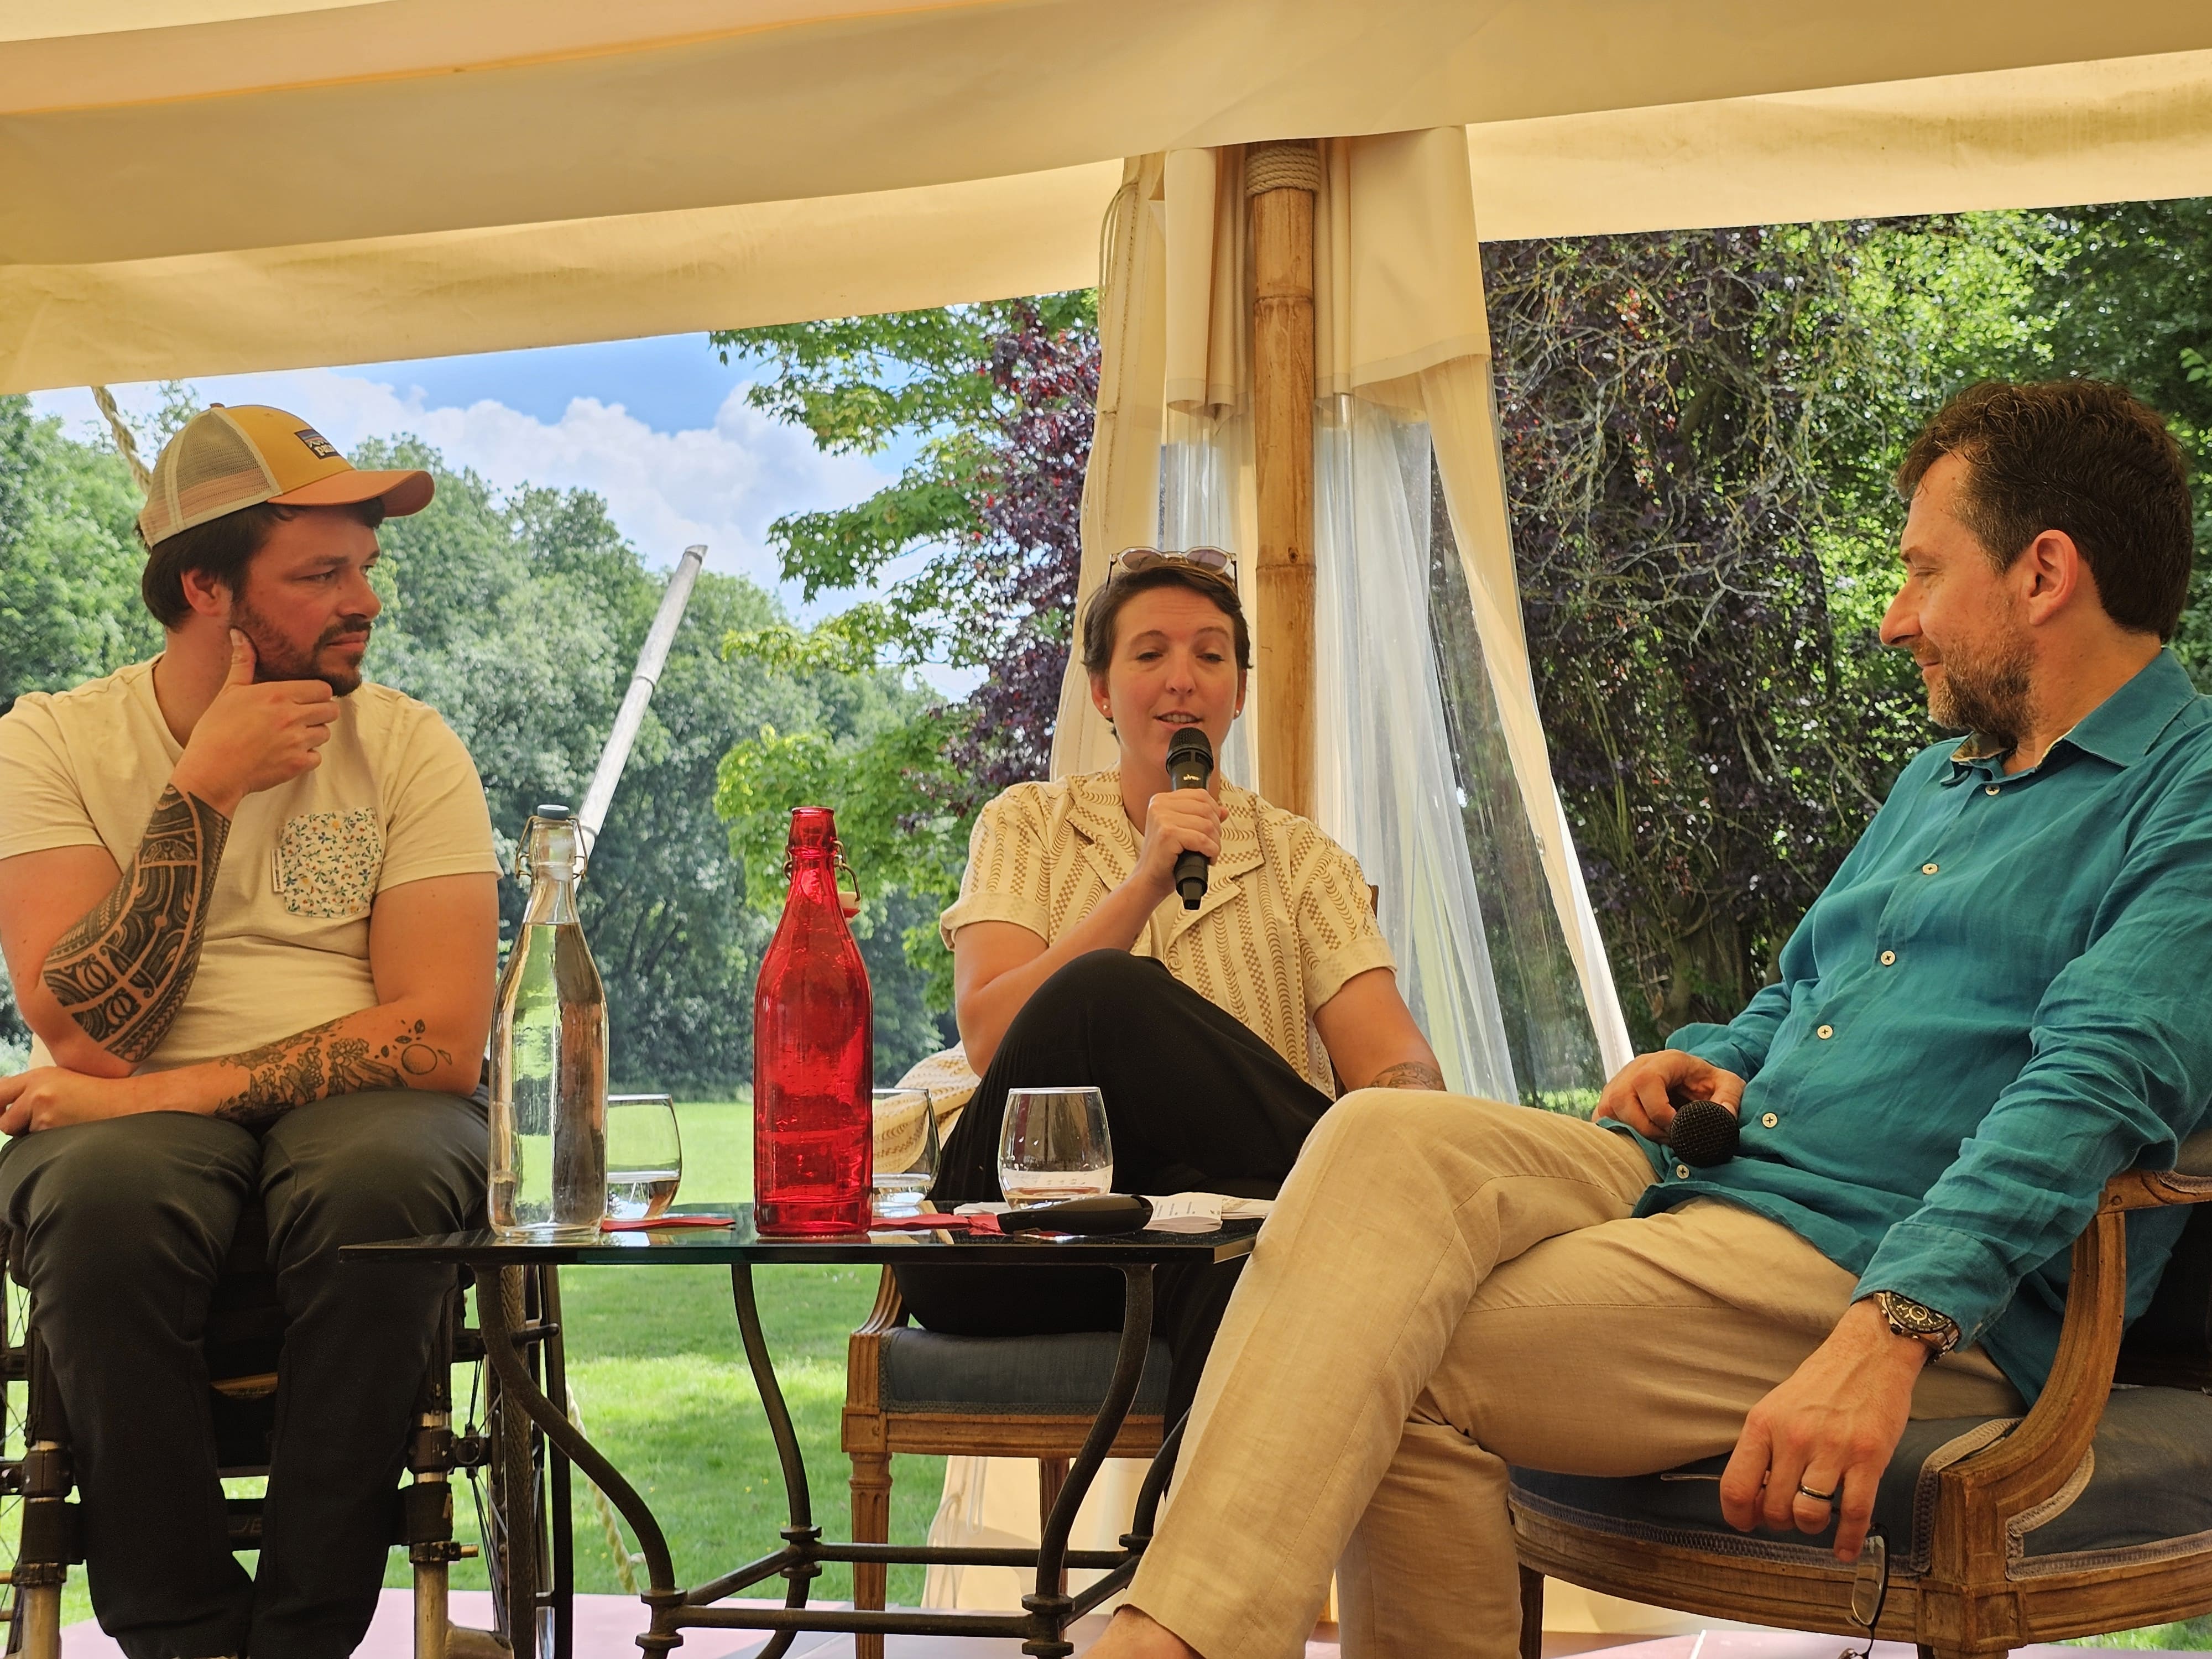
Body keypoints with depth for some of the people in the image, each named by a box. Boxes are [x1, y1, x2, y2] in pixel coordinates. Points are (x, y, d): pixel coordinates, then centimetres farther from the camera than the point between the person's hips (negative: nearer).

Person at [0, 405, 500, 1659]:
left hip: (352, 1101, 0)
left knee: (382, 1181, -35)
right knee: (102, 1196, -35)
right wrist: (204, 789, -14)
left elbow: (442, 1038, -9)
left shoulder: (407, 746, 2)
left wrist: (179, 1089, -18)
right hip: (137, 1114, 0)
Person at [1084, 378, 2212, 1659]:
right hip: (1703, 1182, 8)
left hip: (1907, 1279, -8)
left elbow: (2096, 1083, -20)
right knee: (1387, 1139, -22)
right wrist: (1705, 1064, 11)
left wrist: (1891, 1329, -33)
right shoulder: (1940, 783, 26)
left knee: (1400, 1371, -25)